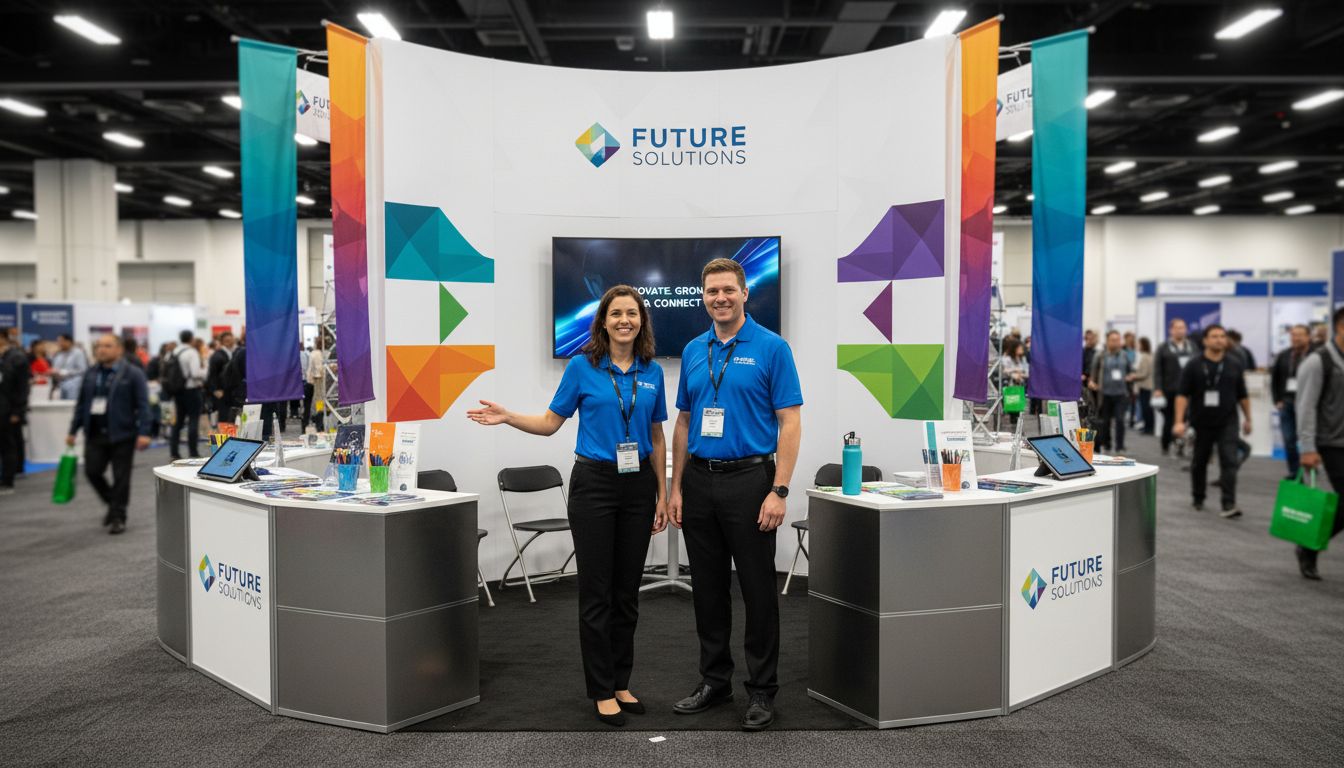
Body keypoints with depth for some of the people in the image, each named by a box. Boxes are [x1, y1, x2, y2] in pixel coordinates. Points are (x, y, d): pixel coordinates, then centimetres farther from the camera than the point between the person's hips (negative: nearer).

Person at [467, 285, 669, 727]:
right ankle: (602, 690, 13)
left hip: (638, 486, 4)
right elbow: (551, 422, 3)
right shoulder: (582, 368, -4)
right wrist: (507, 417, -13)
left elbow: (657, 438, 10)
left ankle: (621, 682, 24)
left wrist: (663, 495, 7)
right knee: (597, 591, 1)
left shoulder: (652, 372, 6)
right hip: (594, 483, -3)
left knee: (627, 591, 11)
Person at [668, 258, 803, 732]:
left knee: (758, 590, 3)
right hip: (699, 482, 5)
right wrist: (676, 487, 7)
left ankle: (762, 689, 16)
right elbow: (683, 423, 13)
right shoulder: (693, 352, 10)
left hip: (749, 480, -5)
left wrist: (779, 491, -17)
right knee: (708, 589, 12)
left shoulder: (772, 348, -7)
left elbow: (790, 423, -10)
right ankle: (714, 679, 26)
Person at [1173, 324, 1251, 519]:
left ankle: (1229, 505, -11)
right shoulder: (1194, 366, -4)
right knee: (1199, 462, 12)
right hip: (1202, 423, 0)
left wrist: (1248, 418, 15)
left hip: (1228, 423, 1)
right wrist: (1179, 421, -15)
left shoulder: (1235, 364, 4)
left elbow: (1242, 395, 12)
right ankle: (1198, 498, 31)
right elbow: (1182, 395, -7)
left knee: (1230, 462, -11)